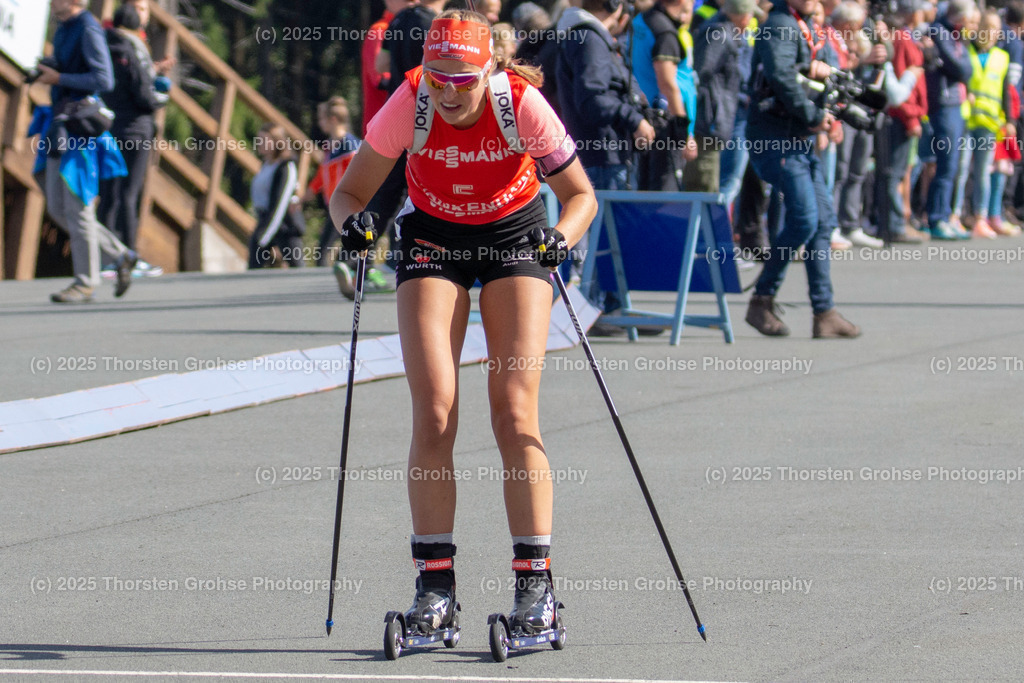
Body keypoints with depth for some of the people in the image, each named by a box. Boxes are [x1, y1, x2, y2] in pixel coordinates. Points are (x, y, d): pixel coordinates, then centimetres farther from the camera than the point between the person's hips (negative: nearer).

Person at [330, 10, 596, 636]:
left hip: (516, 235, -1)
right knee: (434, 414, -12)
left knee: (515, 413, -13)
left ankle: (536, 580, -9)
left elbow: (581, 195, -11)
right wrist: (352, 220, -33)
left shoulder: (523, 104, -24)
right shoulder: (408, 106, -21)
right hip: (433, 238, 1)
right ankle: (435, 582, -6)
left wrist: (561, 237, -31)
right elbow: (349, 192, -10)